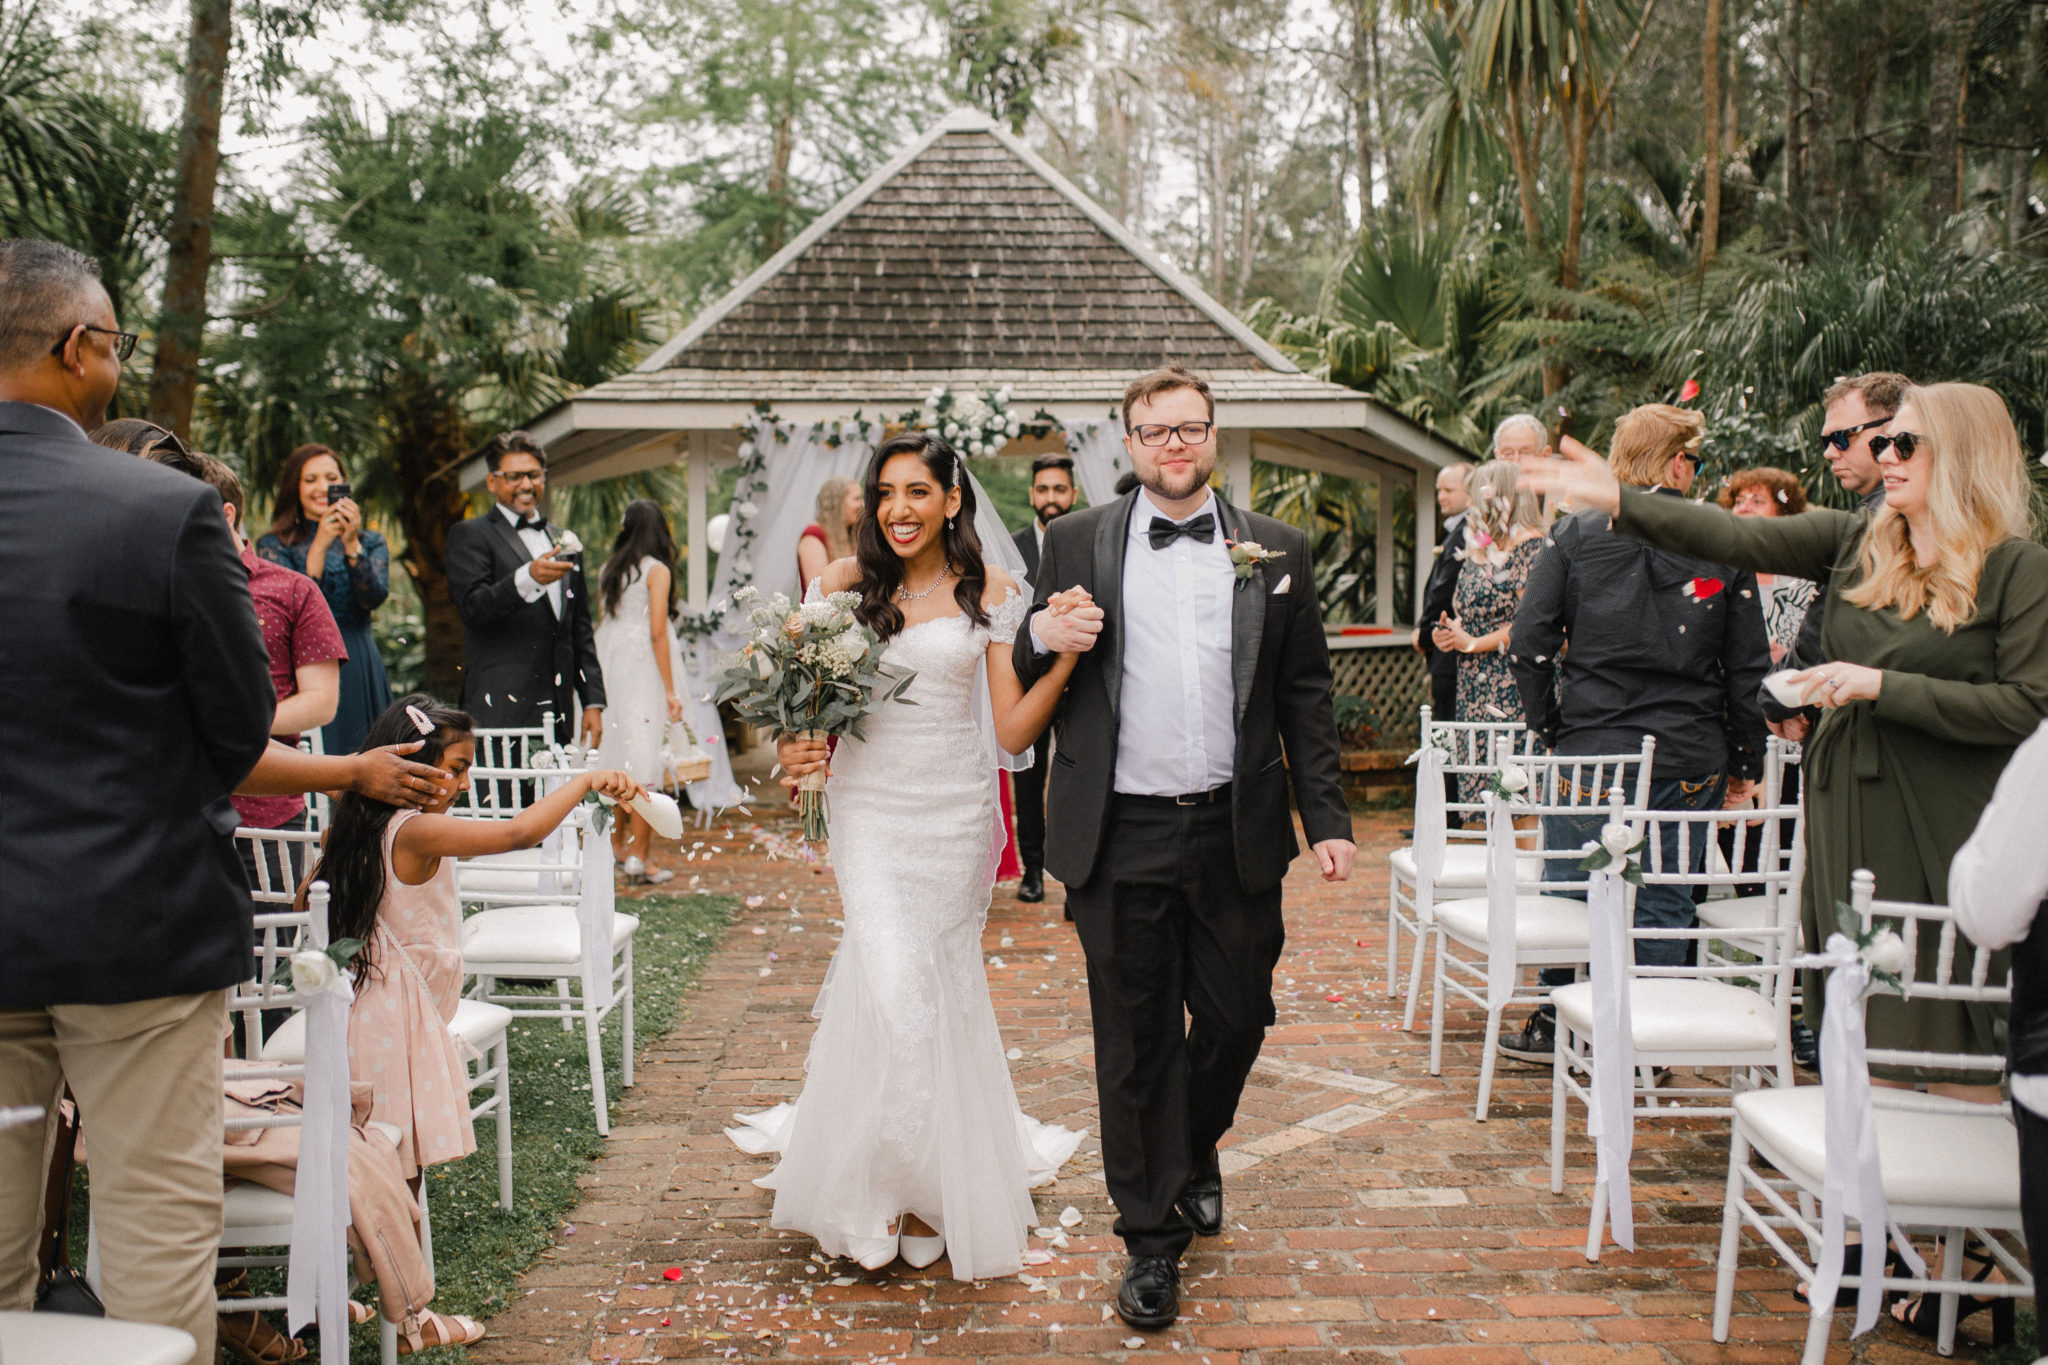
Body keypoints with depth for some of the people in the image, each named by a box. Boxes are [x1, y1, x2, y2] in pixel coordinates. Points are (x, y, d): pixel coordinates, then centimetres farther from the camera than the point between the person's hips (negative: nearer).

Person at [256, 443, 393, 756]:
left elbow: (375, 597, -4)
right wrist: (320, 544, -16)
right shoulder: (275, 545, 6)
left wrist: (352, 544, -16)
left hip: (359, 672, 2)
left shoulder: (371, 542, 13)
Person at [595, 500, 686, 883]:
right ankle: (637, 856, -3)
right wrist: (670, 691, -10)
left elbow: (602, 624, 10)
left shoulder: (607, 570, 8)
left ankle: (616, 845, 24)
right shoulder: (657, 570, -8)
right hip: (644, 671, -6)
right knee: (644, 764, -3)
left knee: (617, 759, 15)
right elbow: (657, 632, -12)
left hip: (609, 667, 6)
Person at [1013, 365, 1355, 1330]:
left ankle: (1195, 1147, 44)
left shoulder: (1277, 551, 7)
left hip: (1235, 833, 1)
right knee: (1136, 1041, 7)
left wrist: (1328, 819, 0)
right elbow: (1028, 681, 9)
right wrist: (1042, 639, -14)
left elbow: (1305, 697, 7)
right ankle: (1152, 1237, 22)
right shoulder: (1076, 543, 5)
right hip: (1121, 838, -1)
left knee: (1237, 1017, 12)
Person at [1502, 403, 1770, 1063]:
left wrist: (1552, 727, 6)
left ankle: (1557, 1025, 22)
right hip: (1691, 760, 1)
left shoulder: (1576, 532, -3)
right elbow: (1749, 668, 2)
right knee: (1664, 903, 9)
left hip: (1590, 749, -1)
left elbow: (1528, 644, -6)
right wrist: (1744, 763, 11)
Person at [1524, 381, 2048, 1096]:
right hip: (1848, 816, 4)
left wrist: (1882, 685, -15)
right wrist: (1619, 499, -11)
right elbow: (1742, 538, -2)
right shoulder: (1854, 542, 9)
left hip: (1947, 828, -4)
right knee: (1869, 1044, 9)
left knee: (1954, 1051, 0)